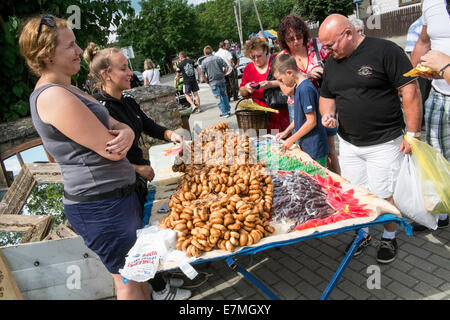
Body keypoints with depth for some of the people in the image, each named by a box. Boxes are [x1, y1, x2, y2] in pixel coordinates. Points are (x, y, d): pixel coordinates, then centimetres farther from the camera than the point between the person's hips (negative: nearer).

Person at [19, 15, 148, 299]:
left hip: (118, 193, 10)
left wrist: (126, 133, -13)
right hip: (101, 204, -10)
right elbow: (112, 150, -22)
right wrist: (119, 141, 2)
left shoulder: (68, 90, 13)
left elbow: (118, 126, 11)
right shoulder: (54, 96, -19)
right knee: (128, 283, 6)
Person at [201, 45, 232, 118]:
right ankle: (228, 110, 24)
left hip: (213, 82, -3)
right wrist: (223, 74, 11)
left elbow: (203, 75, -7)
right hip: (221, 79, 3)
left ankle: (225, 113, 6)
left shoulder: (204, 62, -6)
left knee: (219, 97, 4)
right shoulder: (218, 58, 1)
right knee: (224, 95, 19)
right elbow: (226, 67, -1)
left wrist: (207, 82, 6)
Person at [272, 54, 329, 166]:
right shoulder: (299, 87, 10)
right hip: (305, 146, 9)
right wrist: (286, 131, 15)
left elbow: (311, 121, -21)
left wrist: (291, 139, -14)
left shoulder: (306, 89, -20)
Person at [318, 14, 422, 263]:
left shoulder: (385, 51, -12)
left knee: (385, 195, 3)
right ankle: (363, 234, 33)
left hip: (384, 143, -5)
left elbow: (410, 90, -12)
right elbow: (327, 96, 18)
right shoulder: (331, 63, 8)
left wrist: (412, 133, -14)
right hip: (348, 144, 6)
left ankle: (389, 238, 27)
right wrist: (327, 114, -4)